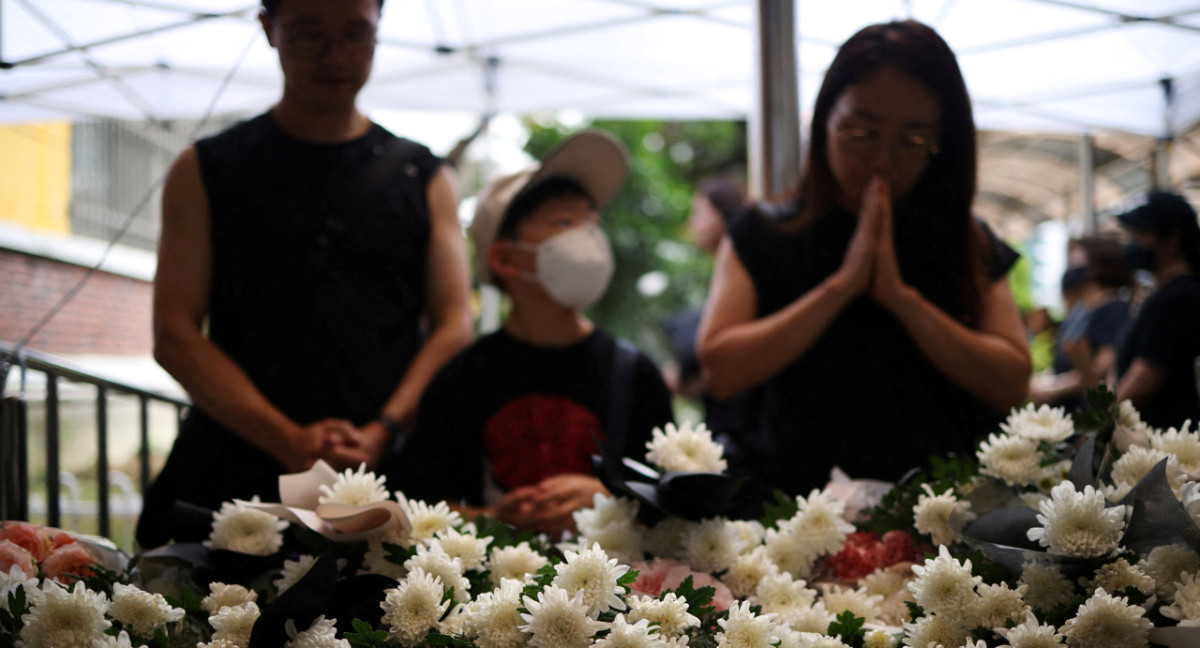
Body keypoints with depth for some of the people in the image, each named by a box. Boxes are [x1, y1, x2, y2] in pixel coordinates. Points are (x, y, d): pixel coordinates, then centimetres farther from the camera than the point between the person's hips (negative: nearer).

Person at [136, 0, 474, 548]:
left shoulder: (425, 179, 16)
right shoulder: (204, 172, 11)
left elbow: (453, 329, 8)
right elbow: (174, 335, 2)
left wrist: (380, 433, -10)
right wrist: (290, 442, -10)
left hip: (387, 472, 1)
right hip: (231, 483, -1)